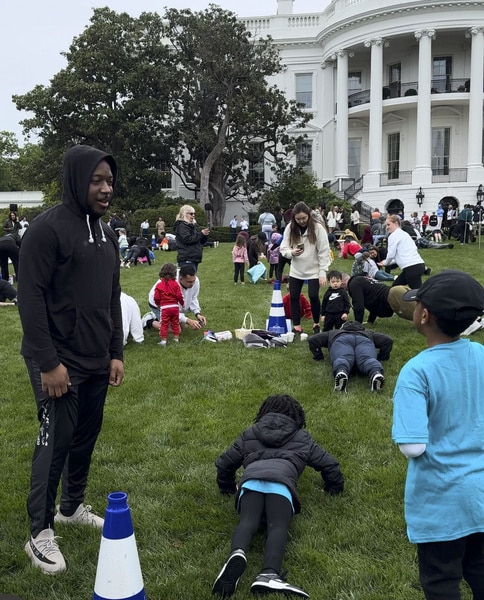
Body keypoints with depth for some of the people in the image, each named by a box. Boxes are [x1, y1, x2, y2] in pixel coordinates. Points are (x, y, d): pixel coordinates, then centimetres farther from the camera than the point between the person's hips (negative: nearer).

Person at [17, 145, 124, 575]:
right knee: (56, 441, -2)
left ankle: (72, 506, 34)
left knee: (87, 434, 15)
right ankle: (40, 532, 12)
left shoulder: (106, 233, 11)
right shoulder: (47, 228, -14)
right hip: (59, 362, -7)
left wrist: (116, 353, 11)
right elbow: (30, 299, -17)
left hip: (96, 361, 7)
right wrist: (47, 362, -19)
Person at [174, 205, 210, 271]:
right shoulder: (182, 226, -7)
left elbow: (200, 241, 24)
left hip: (194, 258, 9)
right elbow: (187, 239, -20)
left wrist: (204, 235, 3)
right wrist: (201, 234, -16)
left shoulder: (192, 226, 21)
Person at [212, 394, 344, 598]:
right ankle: (269, 574, -53)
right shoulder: (302, 438, 36)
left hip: (251, 478, 2)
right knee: (278, 526, -23)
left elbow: (224, 463, 44)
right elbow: (329, 464, 35)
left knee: (247, 522, -21)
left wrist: (228, 487, 62)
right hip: (281, 480, -2)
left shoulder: (250, 434, 40)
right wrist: (333, 488, 54)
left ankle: (237, 554, -56)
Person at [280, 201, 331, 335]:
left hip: (314, 270, -3)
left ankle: (316, 324, 13)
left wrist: (323, 273, -16)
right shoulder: (290, 228, -4)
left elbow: (324, 252, -12)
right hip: (296, 270, 3)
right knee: (294, 297, 2)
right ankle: (297, 327, 14)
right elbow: (283, 248, 0)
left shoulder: (318, 228, -13)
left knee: (313, 296, -10)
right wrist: (291, 252, -23)